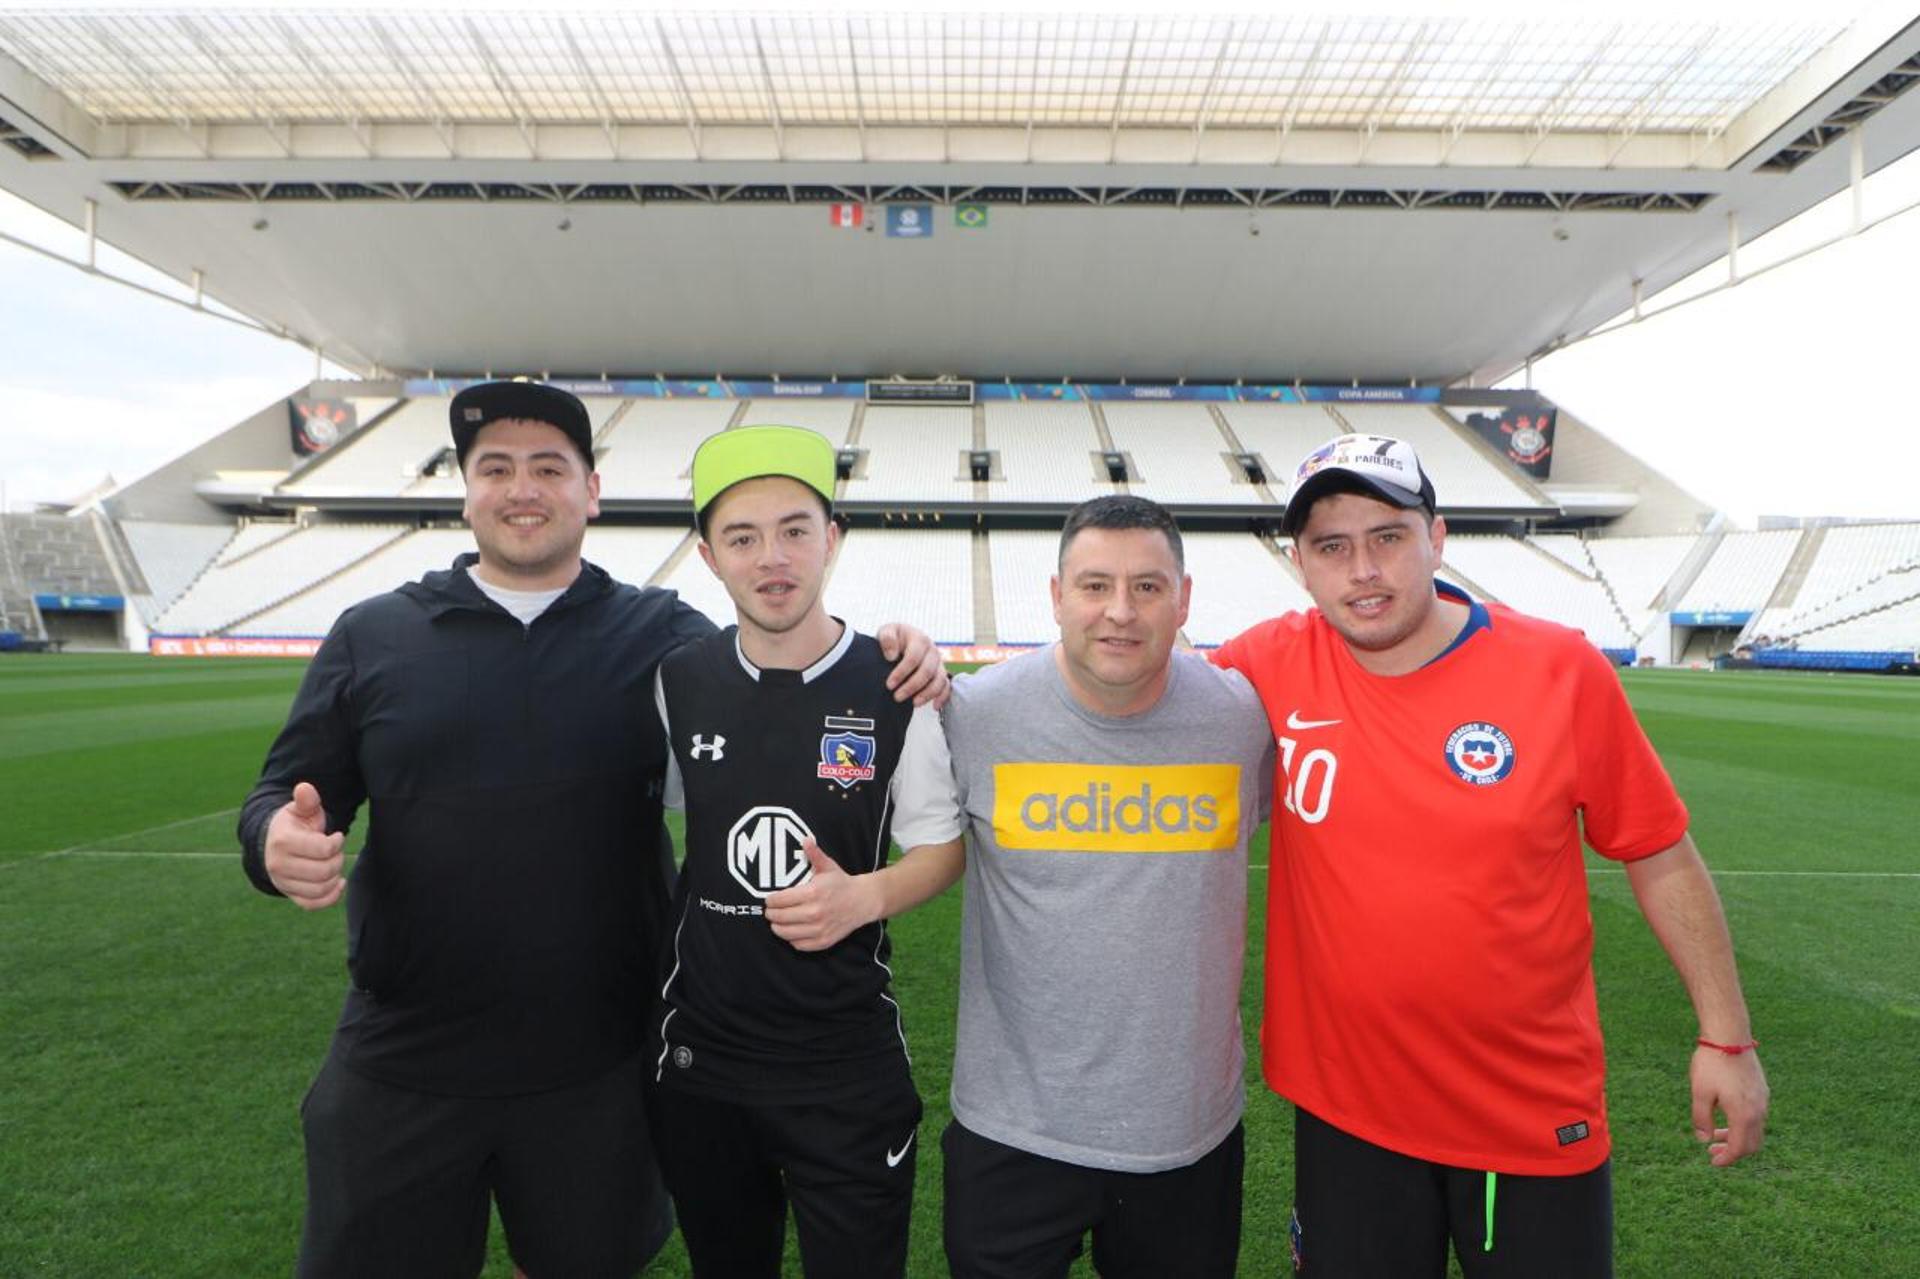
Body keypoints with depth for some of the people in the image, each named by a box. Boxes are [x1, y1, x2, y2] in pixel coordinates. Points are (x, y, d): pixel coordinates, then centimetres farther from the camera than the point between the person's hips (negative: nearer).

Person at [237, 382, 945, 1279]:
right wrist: (280, 839, -19)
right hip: (400, 1069, 1)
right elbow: (285, 791, 5)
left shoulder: (664, 634, -2)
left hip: (597, 1068, 0)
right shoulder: (372, 636, 1)